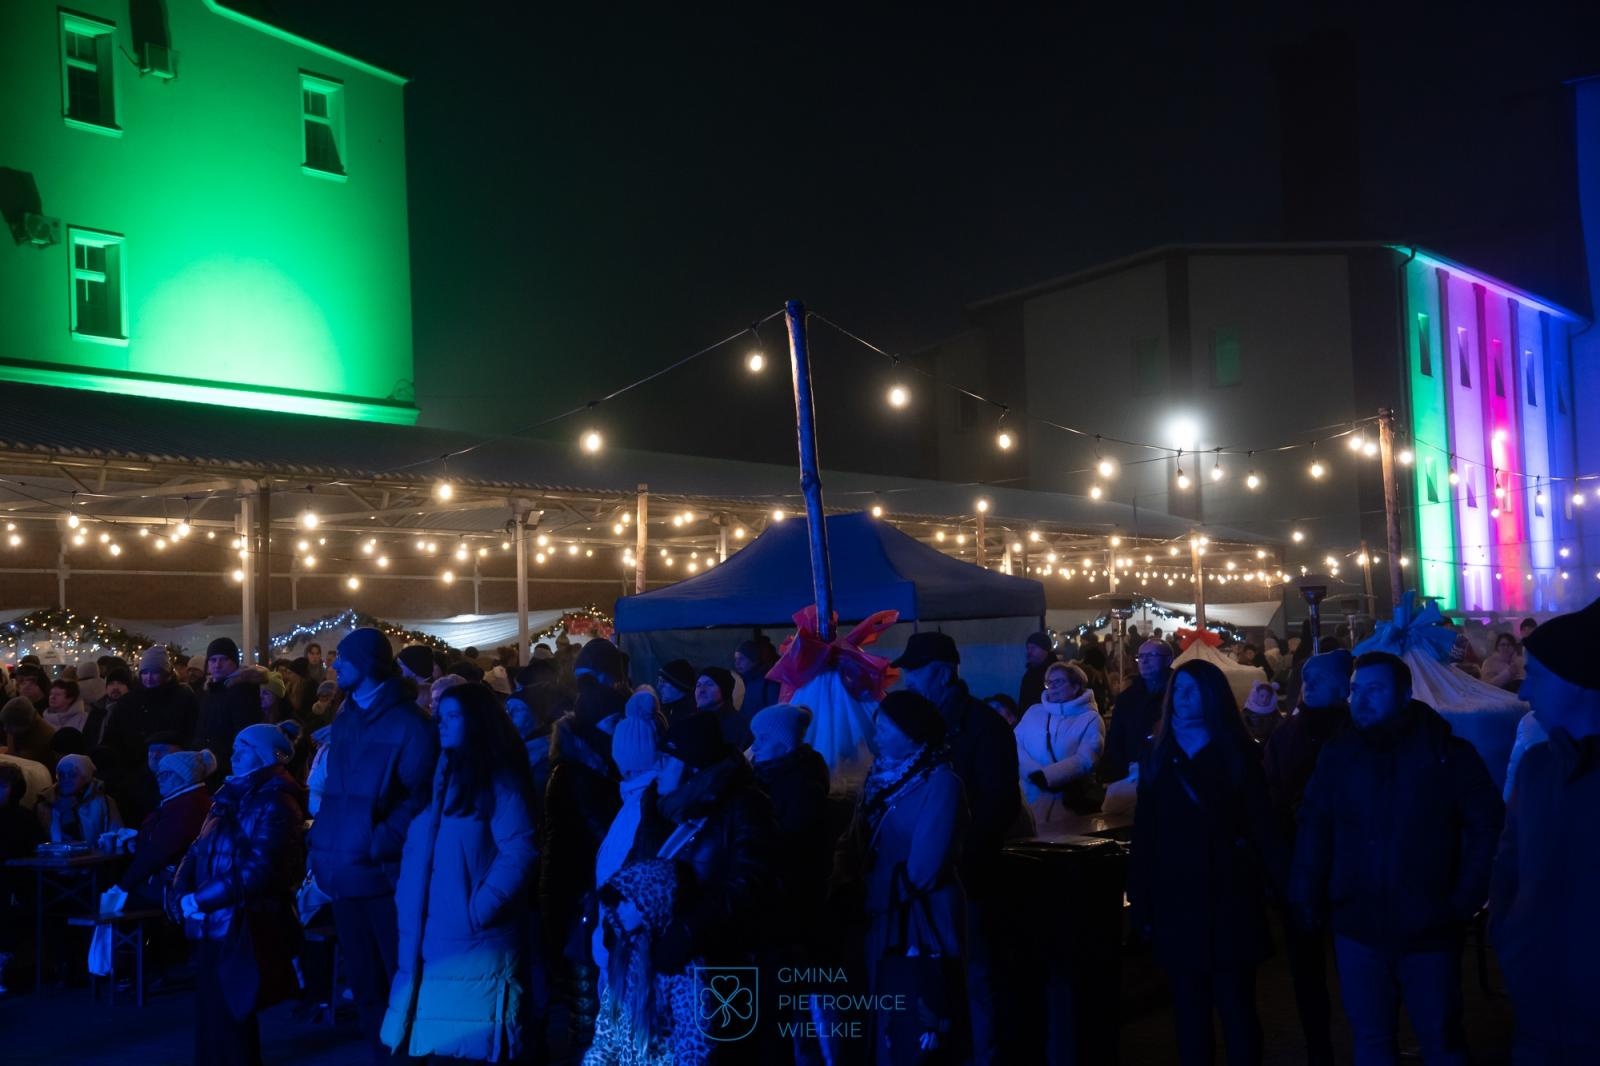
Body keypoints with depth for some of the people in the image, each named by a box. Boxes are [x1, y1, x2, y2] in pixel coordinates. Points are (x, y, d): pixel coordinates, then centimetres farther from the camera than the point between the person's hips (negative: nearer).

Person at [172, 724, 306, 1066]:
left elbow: (260, 871, -21)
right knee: (211, 1014, 11)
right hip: (215, 926, 7)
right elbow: (199, 850, 13)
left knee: (231, 1017, 0)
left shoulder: (275, 803, -12)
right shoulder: (231, 797, 15)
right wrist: (183, 892, -5)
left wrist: (200, 900, -17)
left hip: (245, 929, -7)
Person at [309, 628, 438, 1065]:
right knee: (363, 980, 18)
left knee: (399, 978, 2)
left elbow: (420, 796, -16)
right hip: (344, 872, 7)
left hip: (382, 873, -7)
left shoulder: (408, 722, -10)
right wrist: (321, 844, 8)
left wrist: (380, 845, -21)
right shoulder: (344, 720, 14)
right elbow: (332, 791, 18)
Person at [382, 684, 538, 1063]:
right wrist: (406, 902, 4)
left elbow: (519, 852, -16)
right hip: (429, 935, 7)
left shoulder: (497, 779, -7)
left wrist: (481, 908, -19)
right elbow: (416, 850, 16)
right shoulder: (438, 776, 14)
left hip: (475, 938, -7)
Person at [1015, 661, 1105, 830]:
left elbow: (1084, 760, -13)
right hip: (1030, 800, 3)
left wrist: (1046, 777, -22)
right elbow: (1014, 745, 0)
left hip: (1068, 802, -3)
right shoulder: (1033, 712, 13)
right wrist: (1036, 773, -18)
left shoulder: (1090, 719, 1)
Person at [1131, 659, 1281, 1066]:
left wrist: (1278, 878, -15)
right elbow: (1144, 834, 6)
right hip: (1176, 900, 3)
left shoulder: (1237, 753, 1)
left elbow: (1260, 820, -4)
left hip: (1229, 899, -3)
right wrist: (1142, 902, 2)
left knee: (1236, 1006, 2)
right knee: (1189, 1009, 9)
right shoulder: (1158, 755, 8)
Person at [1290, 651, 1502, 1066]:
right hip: (1358, 929, 2)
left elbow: (1486, 826, -5)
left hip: (1429, 930, -2)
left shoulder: (1448, 753, -6)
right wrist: (1307, 899, -3)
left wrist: (1467, 900, -10)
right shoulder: (1337, 756, 1)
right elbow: (1313, 829, 3)